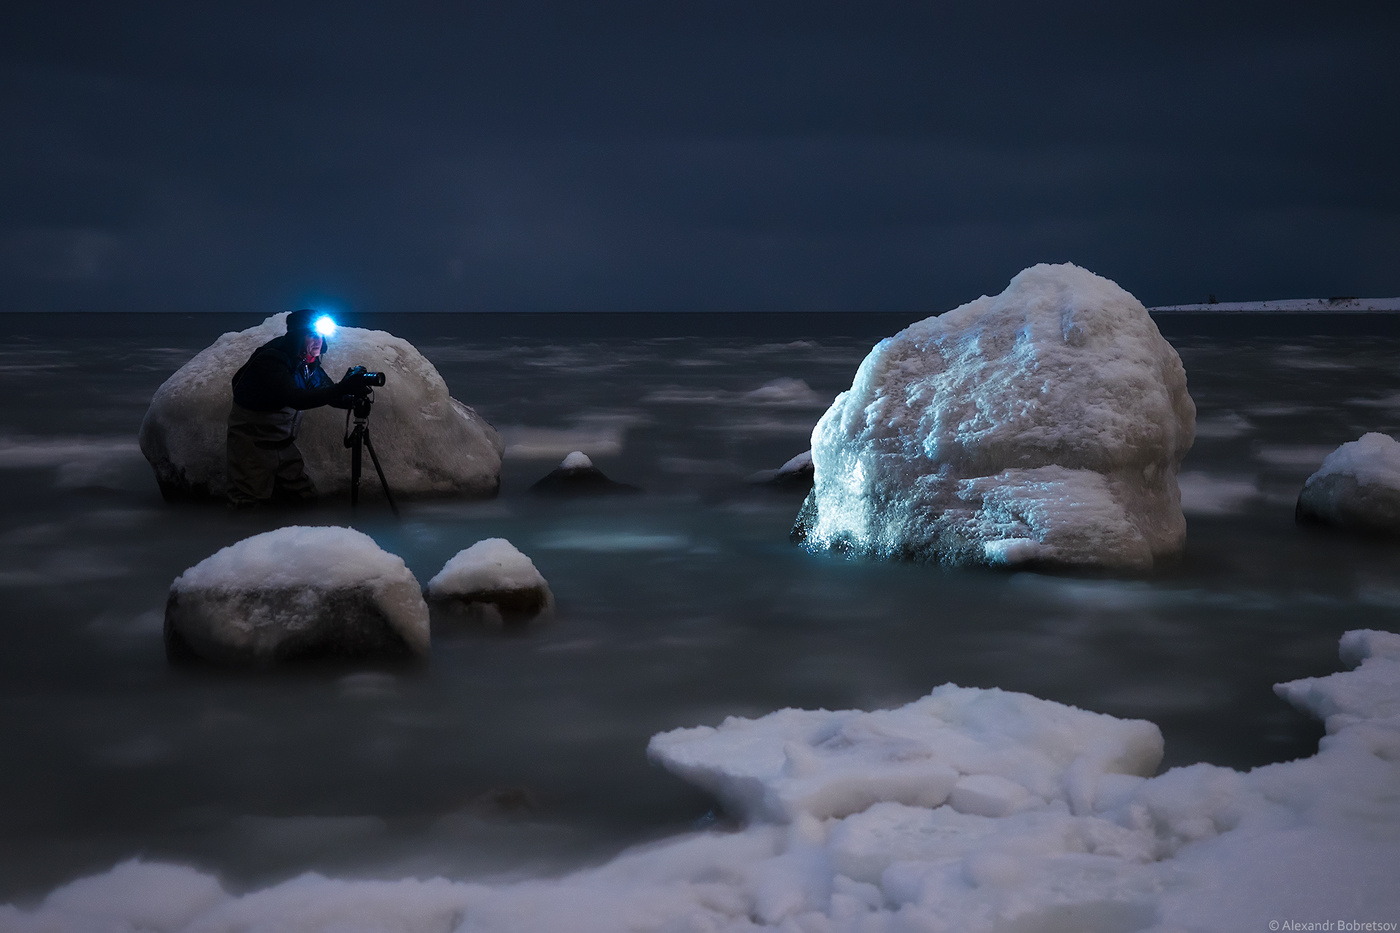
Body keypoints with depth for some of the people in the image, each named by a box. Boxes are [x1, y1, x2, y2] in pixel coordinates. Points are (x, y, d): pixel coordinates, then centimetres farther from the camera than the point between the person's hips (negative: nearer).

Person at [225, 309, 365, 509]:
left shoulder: (310, 365, 2)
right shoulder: (271, 359, -24)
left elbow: (334, 399, 4)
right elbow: (294, 398, -39)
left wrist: (354, 398, -21)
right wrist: (341, 389, -46)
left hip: (284, 445, 8)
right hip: (252, 445, -8)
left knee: (305, 496, 7)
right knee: (249, 505, -9)